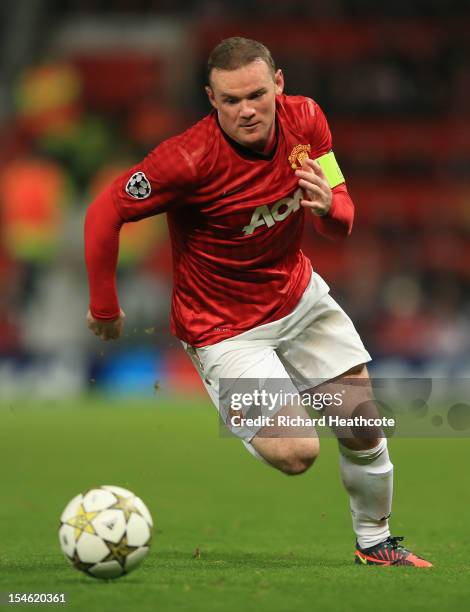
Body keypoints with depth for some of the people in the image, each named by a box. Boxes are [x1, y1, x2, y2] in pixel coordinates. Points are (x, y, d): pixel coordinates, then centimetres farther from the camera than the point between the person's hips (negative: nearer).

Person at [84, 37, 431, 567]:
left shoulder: (305, 120, -12)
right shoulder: (190, 158, -29)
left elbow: (340, 224, -1)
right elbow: (105, 213, -20)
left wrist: (329, 207, -26)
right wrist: (103, 308, -14)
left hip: (297, 294, 6)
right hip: (225, 325, -6)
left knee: (363, 420, 6)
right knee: (296, 451, -18)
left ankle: (375, 543, 31)